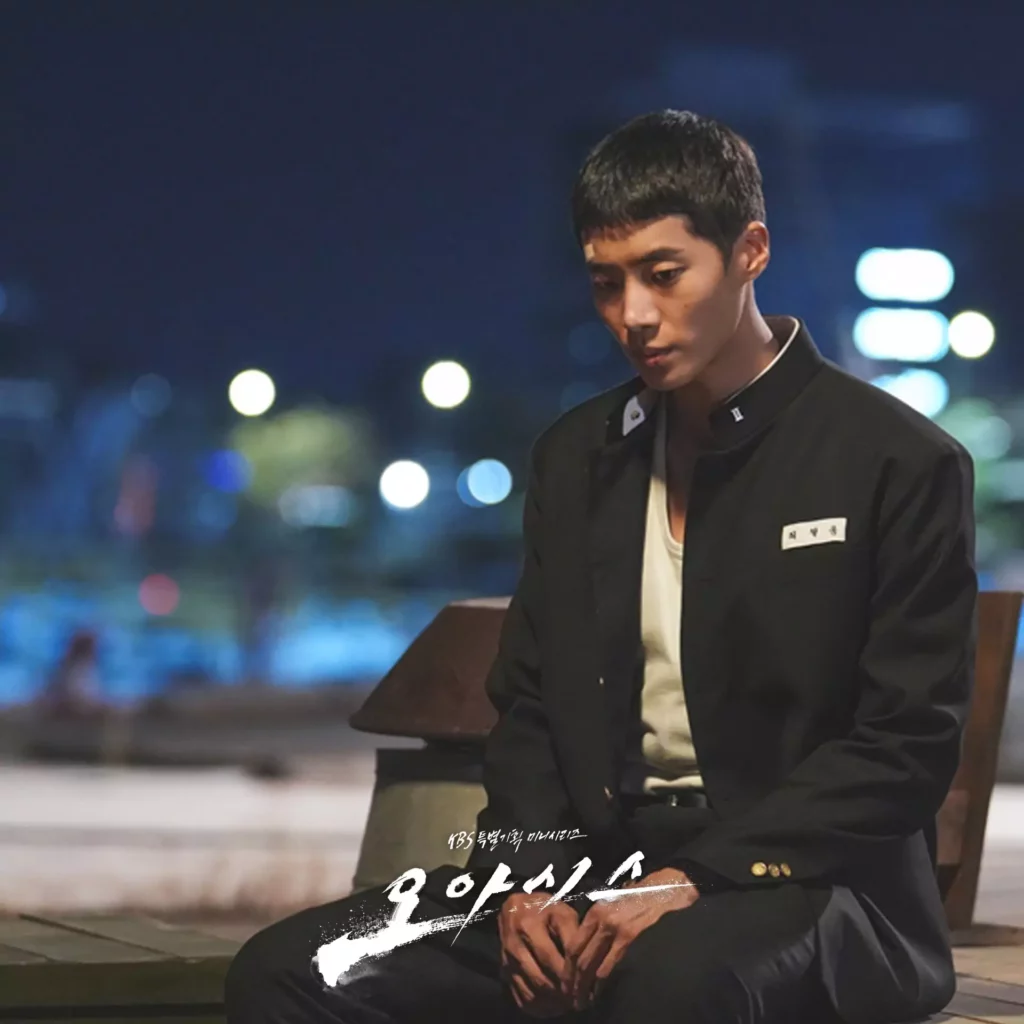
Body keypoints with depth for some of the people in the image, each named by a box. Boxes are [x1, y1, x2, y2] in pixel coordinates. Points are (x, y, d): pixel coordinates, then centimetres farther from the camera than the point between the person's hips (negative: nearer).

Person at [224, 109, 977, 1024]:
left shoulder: (904, 465, -3)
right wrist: (530, 879, -4)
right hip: (599, 870, 6)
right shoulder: (574, 459, 15)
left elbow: (908, 745, -9)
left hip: (804, 883, -5)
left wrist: (697, 881, -18)